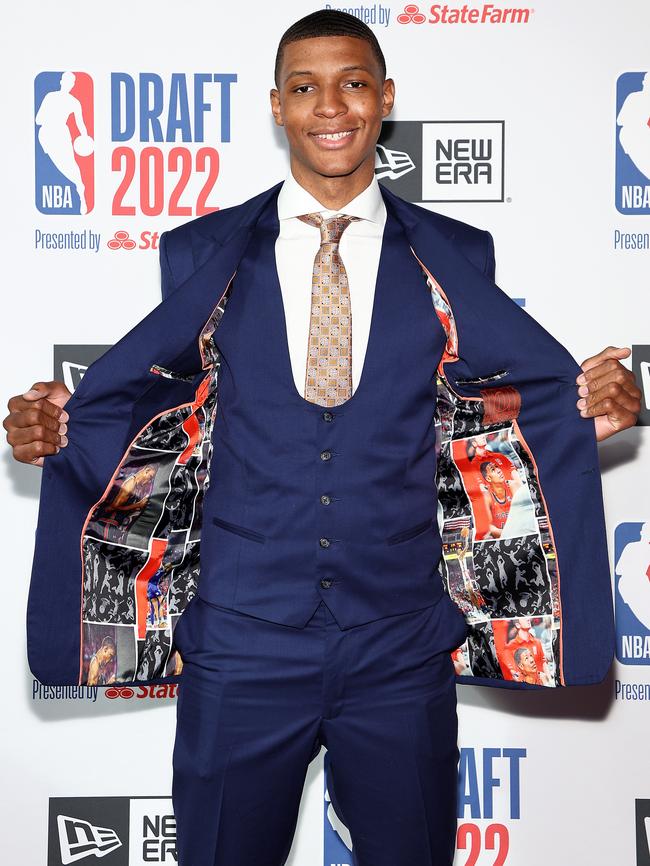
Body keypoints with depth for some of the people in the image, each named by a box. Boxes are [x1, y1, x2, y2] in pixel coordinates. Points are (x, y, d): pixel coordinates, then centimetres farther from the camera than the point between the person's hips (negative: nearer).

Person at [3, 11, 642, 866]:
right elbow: (181, 402, 6)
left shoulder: (455, 258, 3)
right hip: (243, 641, 0)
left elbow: (487, 411, 6)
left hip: (402, 646, 1)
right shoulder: (201, 256, 3)